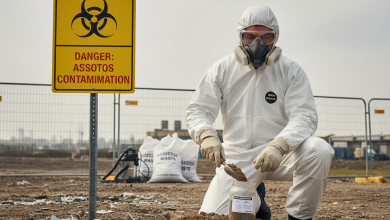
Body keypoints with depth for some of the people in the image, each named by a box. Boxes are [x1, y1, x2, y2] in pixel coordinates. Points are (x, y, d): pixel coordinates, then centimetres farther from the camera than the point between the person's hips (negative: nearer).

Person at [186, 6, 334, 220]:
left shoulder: (291, 71, -3)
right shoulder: (222, 69, 3)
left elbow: (305, 116, -12)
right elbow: (198, 110, 0)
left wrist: (278, 146, -33)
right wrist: (206, 135, -25)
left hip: (281, 153, -1)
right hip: (237, 157, 1)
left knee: (318, 150, -32)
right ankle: (253, 199, 20)